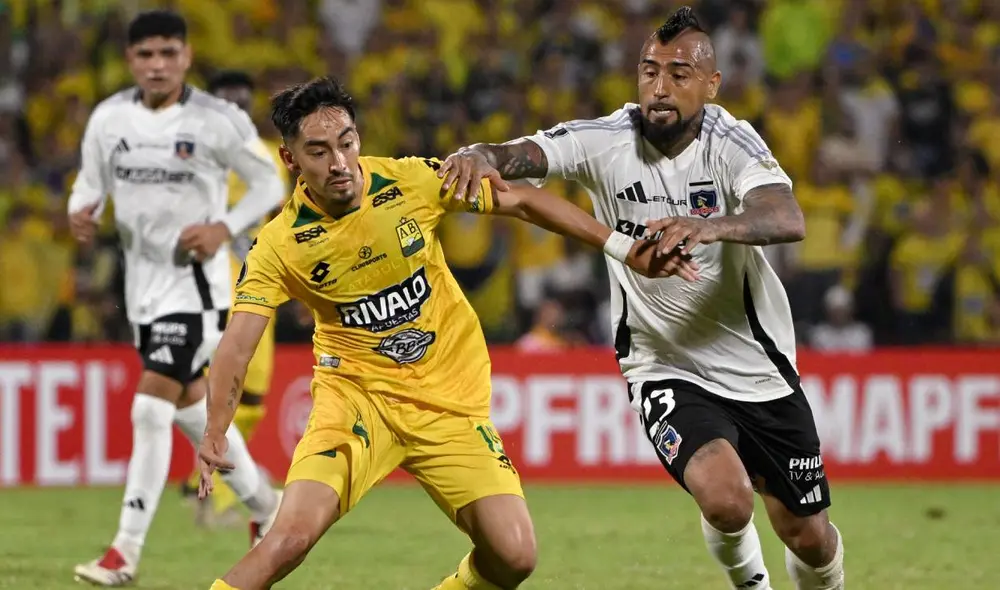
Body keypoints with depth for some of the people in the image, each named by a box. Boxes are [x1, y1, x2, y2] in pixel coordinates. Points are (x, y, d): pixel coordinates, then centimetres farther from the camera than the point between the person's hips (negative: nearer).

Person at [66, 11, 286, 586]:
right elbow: (91, 183, 11)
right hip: (143, 281, 6)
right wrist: (81, 213, -13)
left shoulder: (219, 121, -13)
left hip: (195, 284, -6)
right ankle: (263, 502, 41)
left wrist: (224, 228, -18)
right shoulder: (108, 119, 0)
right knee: (189, 402, 19)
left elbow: (270, 184, -3)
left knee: (151, 408, -14)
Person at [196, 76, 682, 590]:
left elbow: (522, 202, 2)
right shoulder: (278, 245, -12)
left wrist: (622, 248, 0)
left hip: (451, 397, 2)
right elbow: (237, 345, -17)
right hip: (356, 396, -2)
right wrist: (215, 431, -35)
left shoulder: (412, 181, -9)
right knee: (291, 537, -25)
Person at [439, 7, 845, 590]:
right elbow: (516, 154, -25)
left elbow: (789, 221, -33)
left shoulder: (731, 142, -15)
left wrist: (711, 227, -53)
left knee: (808, 535, 8)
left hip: (760, 367, 1)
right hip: (665, 369, -1)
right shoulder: (606, 142, -11)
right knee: (726, 499, -26)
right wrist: (479, 156, -49)